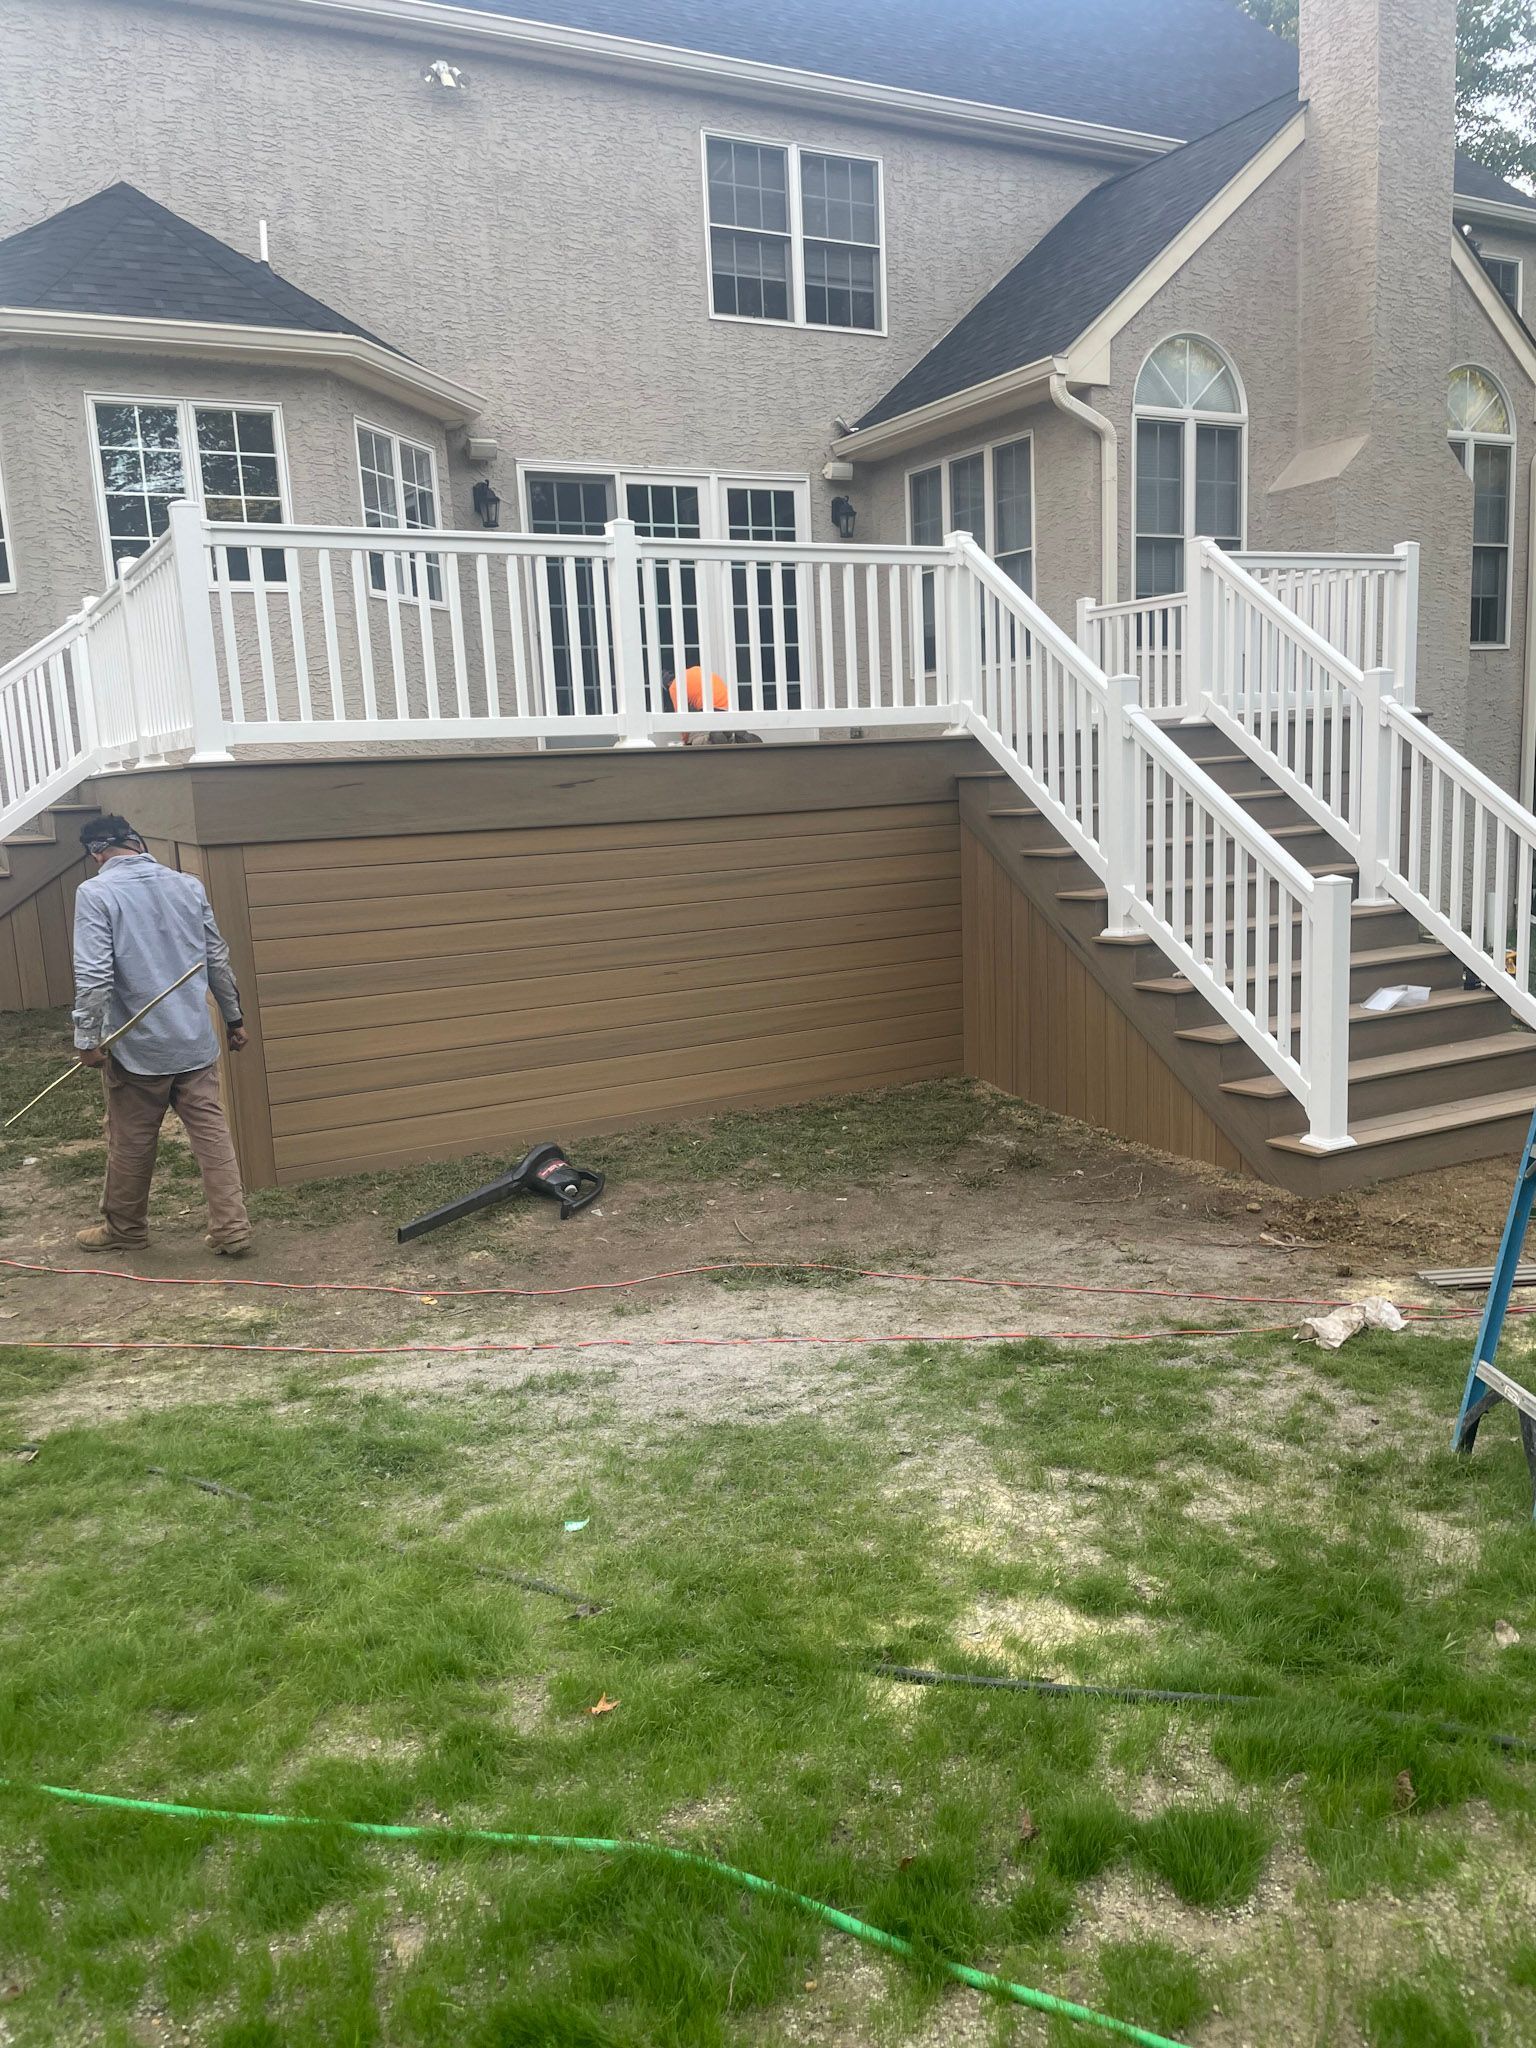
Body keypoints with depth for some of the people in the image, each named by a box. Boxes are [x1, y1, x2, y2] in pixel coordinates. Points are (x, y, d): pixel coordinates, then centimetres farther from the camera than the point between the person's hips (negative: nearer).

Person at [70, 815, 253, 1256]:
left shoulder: (96, 893, -10)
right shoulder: (189, 885, 4)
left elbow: (93, 974, -18)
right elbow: (217, 960, 9)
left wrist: (86, 1038, -11)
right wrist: (233, 1018, 18)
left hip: (137, 1046, -4)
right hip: (196, 1041, 4)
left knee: (131, 1142, 11)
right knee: (211, 1133, 6)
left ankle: (124, 1228, 28)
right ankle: (231, 1228, 6)